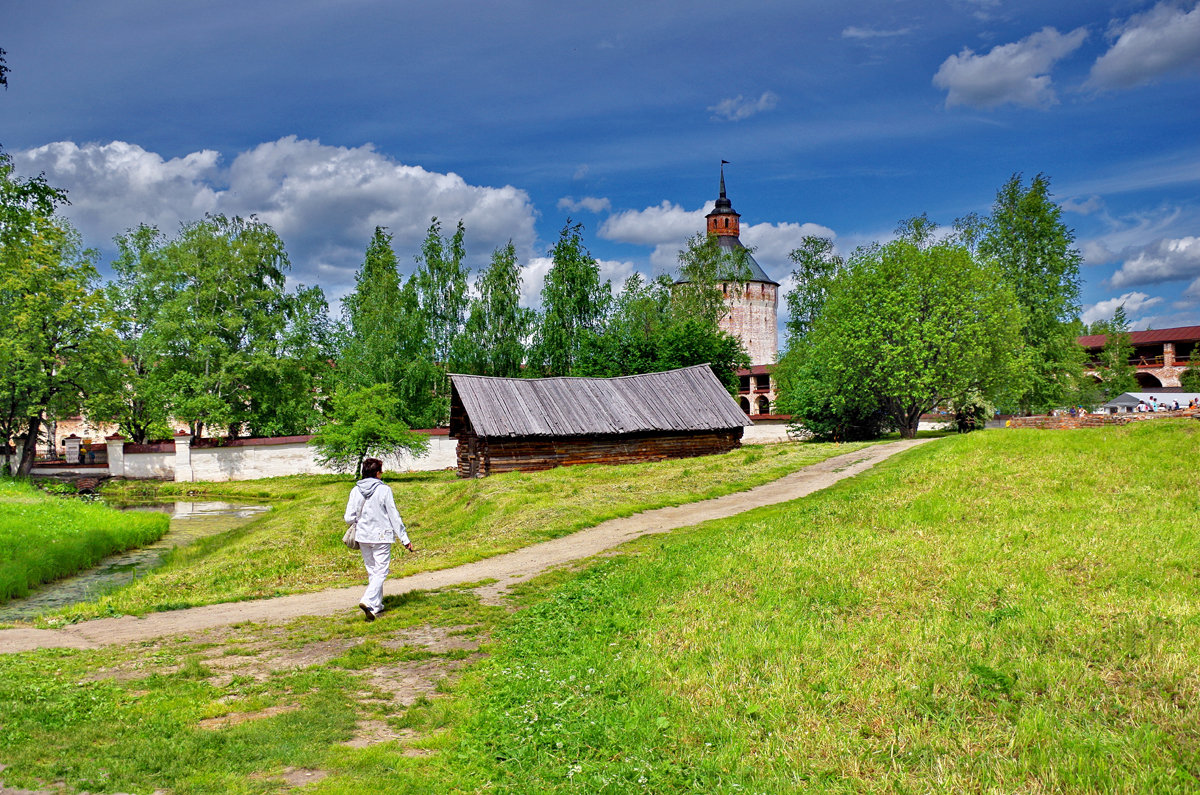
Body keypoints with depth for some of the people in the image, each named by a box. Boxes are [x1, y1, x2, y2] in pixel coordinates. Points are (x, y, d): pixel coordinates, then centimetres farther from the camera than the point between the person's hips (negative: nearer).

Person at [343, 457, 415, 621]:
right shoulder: (384, 490, -10)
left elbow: (349, 518, -3)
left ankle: (377, 606, 23)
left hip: (362, 536, 4)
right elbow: (394, 516, -8)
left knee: (372, 571, 16)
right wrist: (405, 539, -3)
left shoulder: (355, 491, -2)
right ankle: (368, 601, -19)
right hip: (381, 536, -4)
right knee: (381, 572, 0)